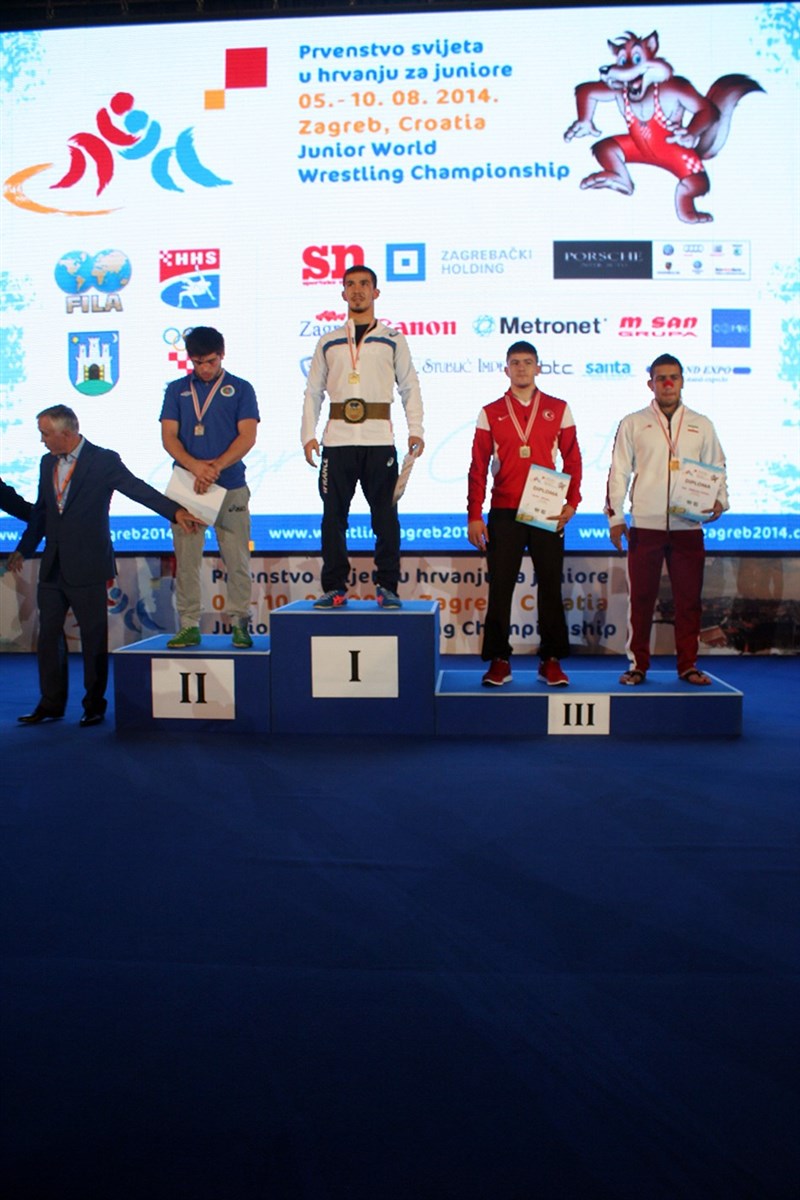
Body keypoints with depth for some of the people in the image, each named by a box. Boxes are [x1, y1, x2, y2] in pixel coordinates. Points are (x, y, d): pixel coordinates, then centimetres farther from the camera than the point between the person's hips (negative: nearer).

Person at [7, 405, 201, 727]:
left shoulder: (104, 461, -7)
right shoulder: (47, 463, 12)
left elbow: (138, 489, -16)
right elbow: (41, 510, 20)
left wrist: (175, 511, -28)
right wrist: (23, 549, 20)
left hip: (88, 567, -6)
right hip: (52, 567, 6)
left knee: (94, 636, 3)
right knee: (49, 634, 10)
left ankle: (94, 704, 15)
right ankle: (51, 703, 21)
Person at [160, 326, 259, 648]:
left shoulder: (240, 389, 8)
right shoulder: (177, 390, 13)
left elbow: (248, 436, -2)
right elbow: (168, 437, 5)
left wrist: (215, 467, -14)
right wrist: (195, 467, -14)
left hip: (230, 487, -2)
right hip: (186, 486, 2)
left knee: (237, 560, 0)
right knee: (186, 559, 2)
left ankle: (239, 624, 8)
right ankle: (188, 626, 10)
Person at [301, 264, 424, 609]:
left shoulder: (392, 340, 12)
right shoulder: (328, 342, 16)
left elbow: (410, 387, 10)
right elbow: (313, 391, 16)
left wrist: (415, 430, -3)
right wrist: (308, 435, 4)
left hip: (380, 441, -1)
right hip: (337, 441, 2)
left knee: (385, 516, -2)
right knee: (333, 516, 1)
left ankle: (387, 587, 6)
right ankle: (334, 587, 9)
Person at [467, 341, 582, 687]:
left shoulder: (558, 409, 8)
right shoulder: (490, 413, 7)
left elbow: (573, 459, 7)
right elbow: (478, 468, 5)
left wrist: (571, 502, -6)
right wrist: (474, 515, -1)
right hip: (504, 514, 0)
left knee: (550, 587, 3)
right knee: (500, 589, 0)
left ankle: (551, 661, 12)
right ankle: (499, 661, 9)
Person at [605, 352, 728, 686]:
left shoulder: (700, 425, 14)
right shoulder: (633, 424, 8)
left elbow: (717, 469, 15)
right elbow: (619, 471, 6)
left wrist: (720, 499, -3)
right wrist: (615, 515, -2)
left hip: (688, 526, 2)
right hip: (645, 525, -2)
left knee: (689, 599, 4)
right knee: (641, 599, 2)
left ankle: (688, 665, 15)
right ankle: (638, 665, 11)